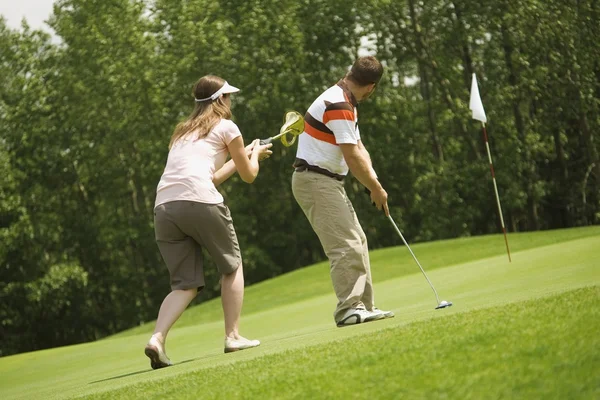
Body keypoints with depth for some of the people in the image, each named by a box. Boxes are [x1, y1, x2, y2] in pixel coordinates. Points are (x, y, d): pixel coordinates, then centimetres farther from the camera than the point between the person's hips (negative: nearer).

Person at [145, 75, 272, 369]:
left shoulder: (182, 132, 31)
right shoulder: (225, 127, 13)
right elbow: (248, 176, 20)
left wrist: (240, 157, 48)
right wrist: (254, 154, 41)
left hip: (164, 207, 5)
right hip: (199, 202, -5)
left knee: (185, 284, 8)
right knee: (231, 265, 16)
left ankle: (157, 338, -13)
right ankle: (233, 336, 12)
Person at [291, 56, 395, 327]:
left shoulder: (344, 103, 14)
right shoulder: (339, 106, -20)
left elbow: (358, 148, 12)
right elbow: (352, 157, -20)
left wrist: (374, 182, -2)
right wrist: (376, 188, -9)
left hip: (328, 182, 11)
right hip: (316, 180, -11)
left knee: (357, 242, 12)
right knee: (345, 245, -14)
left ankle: (364, 306, 14)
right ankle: (348, 308, -13)